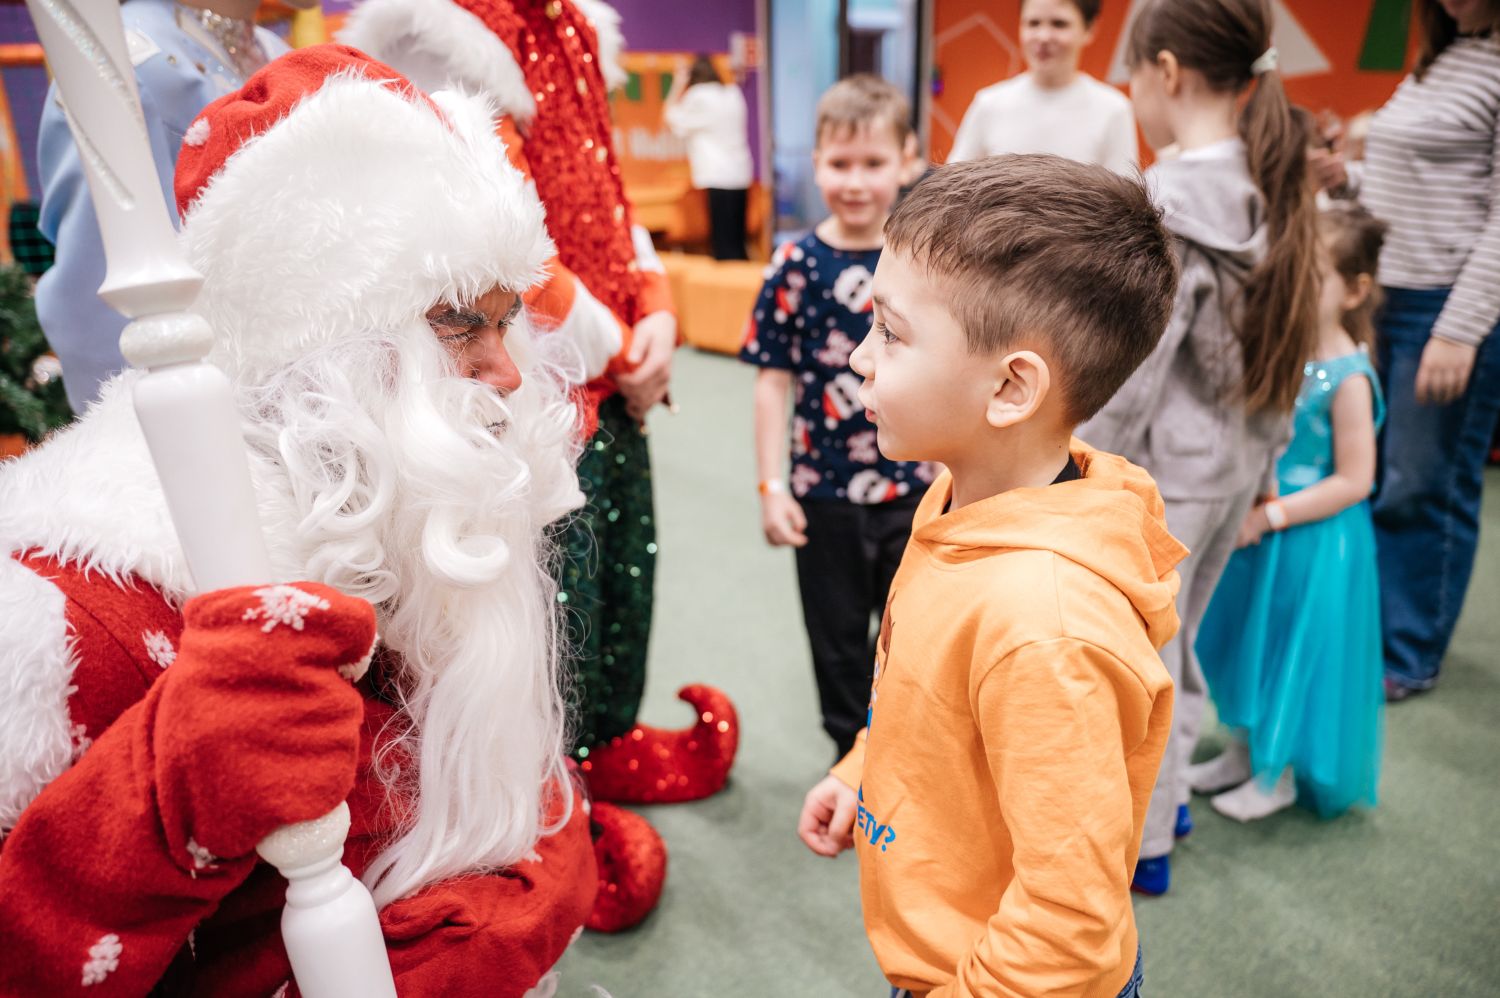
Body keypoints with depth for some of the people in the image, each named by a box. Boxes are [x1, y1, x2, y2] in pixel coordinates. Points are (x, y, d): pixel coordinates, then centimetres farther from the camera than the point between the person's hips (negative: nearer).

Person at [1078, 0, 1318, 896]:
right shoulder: (1276, 189, 4)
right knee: (1175, 637, 24)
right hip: (1238, 455, 8)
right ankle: (1166, 792, 42)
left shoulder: (1169, 205, -21)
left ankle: (1142, 842, 26)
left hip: (1167, 463, -8)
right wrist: (1269, 453, 19)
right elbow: (1290, 342, 10)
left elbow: (1131, 368, -21)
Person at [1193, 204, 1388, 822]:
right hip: (1258, 526, 7)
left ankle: (1278, 775, 28)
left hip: (1313, 539, -7)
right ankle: (1245, 751, 39)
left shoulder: (1347, 378, -19)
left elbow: (1353, 481, -19)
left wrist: (1271, 515, -22)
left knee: (1294, 649, 8)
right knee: (1248, 639, 18)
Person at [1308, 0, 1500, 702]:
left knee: (1425, 488, 1)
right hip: (1386, 298, 8)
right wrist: (1350, 180, 4)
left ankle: (1408, 657, 16)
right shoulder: (1440, 60, 15)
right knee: (1370, 477, 12)